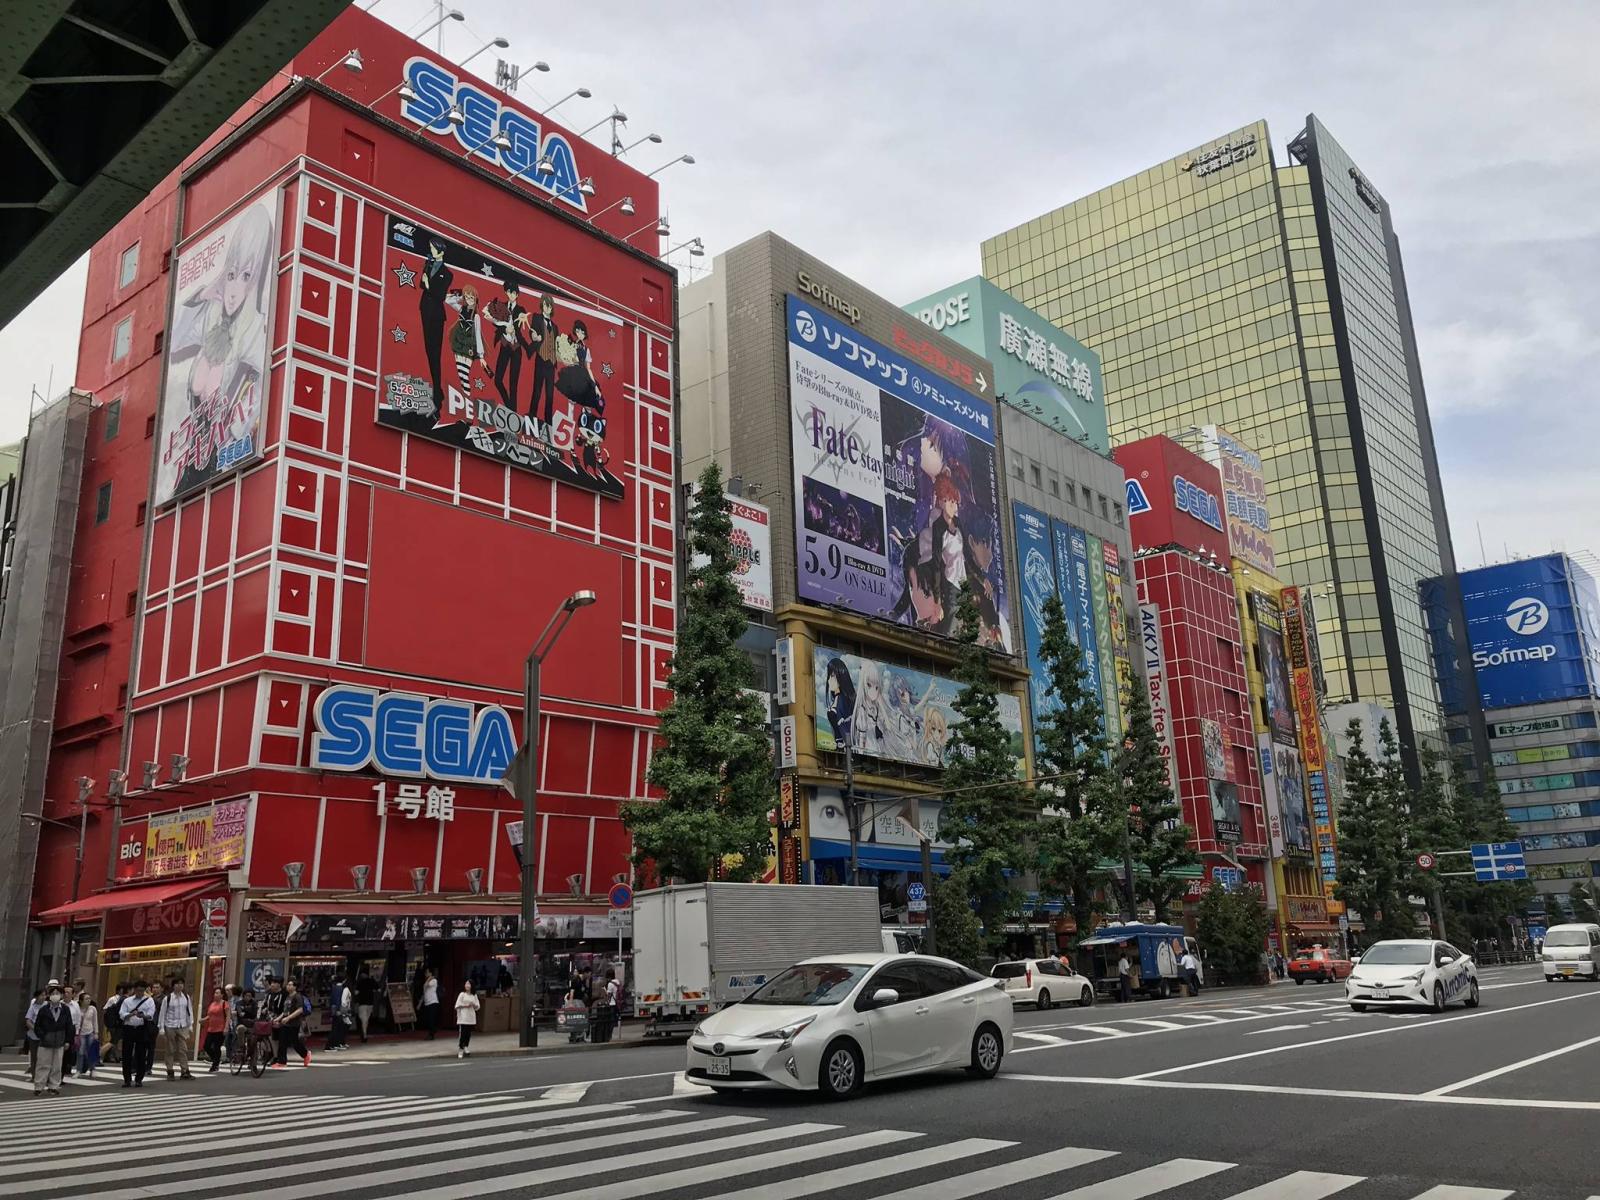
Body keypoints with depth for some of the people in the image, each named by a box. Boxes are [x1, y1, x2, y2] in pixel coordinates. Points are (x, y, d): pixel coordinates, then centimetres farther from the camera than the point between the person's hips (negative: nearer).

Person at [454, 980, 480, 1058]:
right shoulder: (462, 994, -1)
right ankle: (460, 1050, 0)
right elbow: (457, 1006, -4)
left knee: (468, 1034, 5)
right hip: (463, 1018, -4)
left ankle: (465, 1048, 16)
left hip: (471, 1018, 4)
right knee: (462, 1034, -7)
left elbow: (477, 1007, 10)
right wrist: (465, 1005, -15)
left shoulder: (474, 995, 9)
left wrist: (473, 1005, -10)